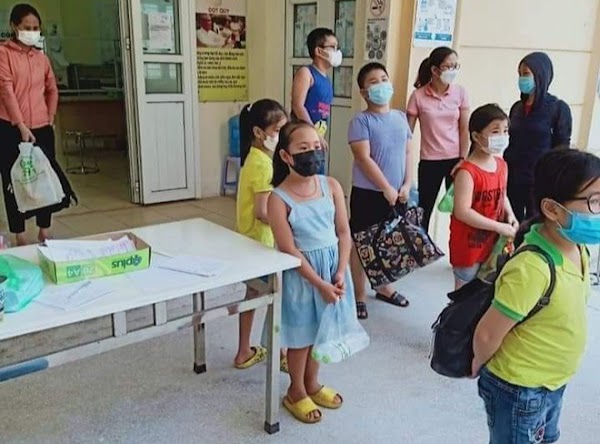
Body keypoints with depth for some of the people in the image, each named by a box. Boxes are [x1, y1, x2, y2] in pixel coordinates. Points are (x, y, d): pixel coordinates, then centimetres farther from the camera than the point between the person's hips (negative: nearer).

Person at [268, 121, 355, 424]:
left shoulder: (331, 186, -4)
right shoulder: (279, 198, -17)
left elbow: (344, 232, -1)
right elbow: (289, 250, -17)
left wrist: (340, 273, -10)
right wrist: (319, 283, -17)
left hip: (333, 266, 5)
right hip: (301, 273, -4)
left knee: (320, 330, 19)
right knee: (301, 335, 10)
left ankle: (312, 384, 40)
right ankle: (296, 392, 32)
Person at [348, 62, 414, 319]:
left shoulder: (400, 117, 8)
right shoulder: (361, 121, -11)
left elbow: (407, 153, 10)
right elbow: (364, 158, -17)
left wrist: (406, 184, -1)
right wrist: (387, 188, -16)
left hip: (397, 193, 6)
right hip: (367, 193, -6)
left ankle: (384, 287, 35)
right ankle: (359, 296, 15)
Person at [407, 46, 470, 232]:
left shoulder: (460, 93, 0)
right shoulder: (418, 96, -6)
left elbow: (464, 129, 1)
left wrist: (463, 159, -6)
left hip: (455, 159, 1)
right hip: (430, 161, -1)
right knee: (424, 210, 6)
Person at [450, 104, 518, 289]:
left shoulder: (502, 165, 3)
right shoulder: (467, 171, -23)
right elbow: (462, 212, -27)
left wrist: (510, 215, -3)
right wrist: (499, 227, -24)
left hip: (492, 242, 8)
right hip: (469, 244, -7)